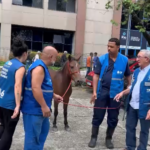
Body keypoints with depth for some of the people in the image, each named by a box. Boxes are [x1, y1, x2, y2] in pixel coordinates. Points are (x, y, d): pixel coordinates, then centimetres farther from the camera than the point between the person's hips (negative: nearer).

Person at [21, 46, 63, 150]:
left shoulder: (43, 67, 12)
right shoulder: (39, 67, -21)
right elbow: (35, 88, -30)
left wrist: (54, 96, 22)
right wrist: (44, 106, -27)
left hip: (39, 109, 11)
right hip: (34, 109, -11)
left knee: (44, 131, 24)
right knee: (33, 135, 1)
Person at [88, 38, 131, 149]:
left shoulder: (124, 60, -2)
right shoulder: (102, 59, -4)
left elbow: (128, 76, 8)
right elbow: (96, 75, -3)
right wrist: (94, 92, -8)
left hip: (116, 93, 1)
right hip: (102, 92, -1)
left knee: (113, 118, 11)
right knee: (97, 116, 8)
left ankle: (109, 139, 29)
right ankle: (94, 137, 24)